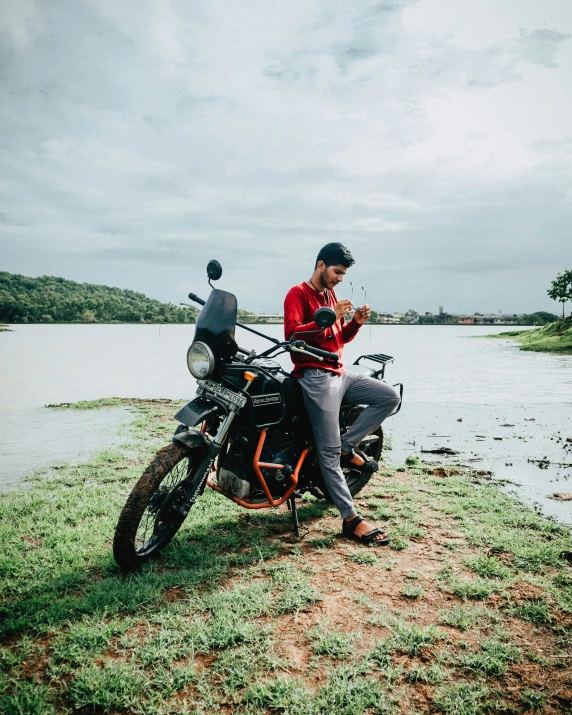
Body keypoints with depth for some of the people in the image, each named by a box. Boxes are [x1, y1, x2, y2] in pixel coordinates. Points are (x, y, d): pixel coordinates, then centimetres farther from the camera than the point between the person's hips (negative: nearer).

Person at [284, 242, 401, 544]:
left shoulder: (330, 294, 21)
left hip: (339, 372, 9)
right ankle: (351, 519, -7)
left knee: (390, 398, -1)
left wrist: (355, 322, 3)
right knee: (329, 452, -8)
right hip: (315, 377, -9)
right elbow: (292, 333, -19)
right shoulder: (298, 294, -4)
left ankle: (348, 445, 3)